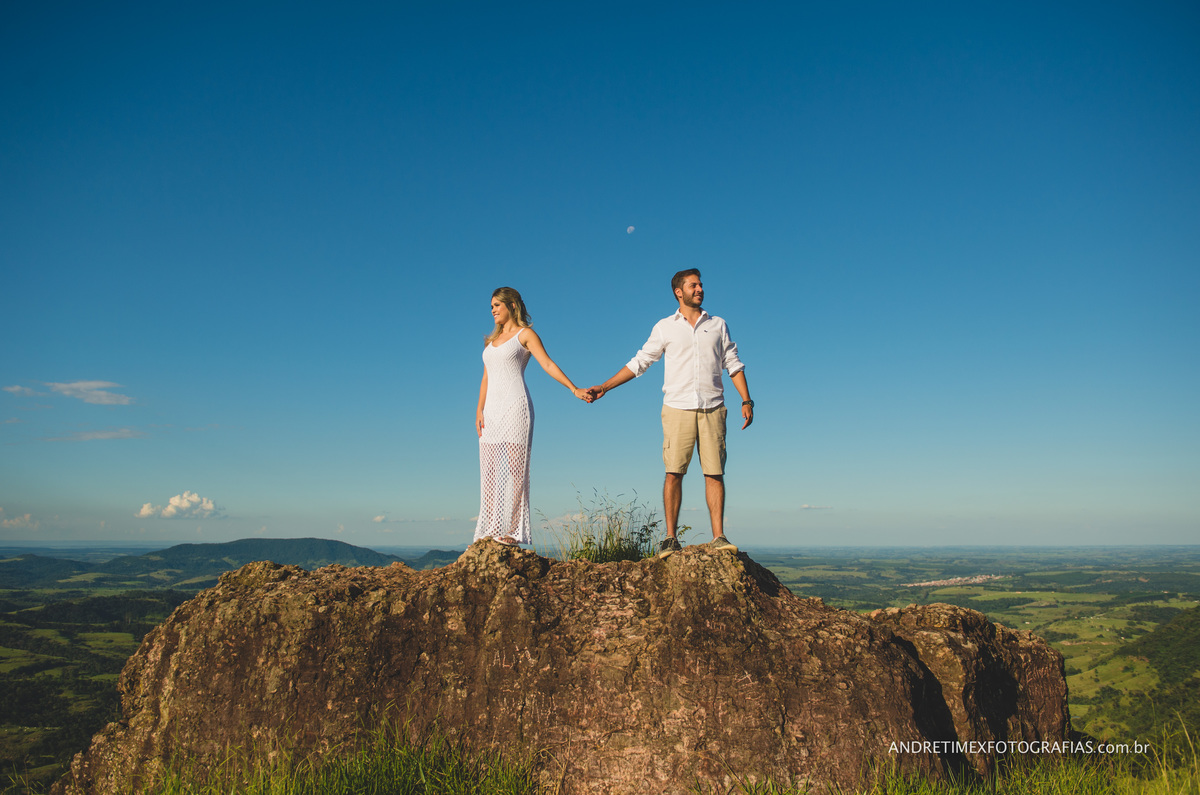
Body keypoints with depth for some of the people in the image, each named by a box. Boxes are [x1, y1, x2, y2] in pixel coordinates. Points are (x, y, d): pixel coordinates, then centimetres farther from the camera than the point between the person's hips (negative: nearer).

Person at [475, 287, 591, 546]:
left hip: (515, 406, -7)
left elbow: (548, 364, -6)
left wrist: (575, 389, -18)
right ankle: (491, 530, 3)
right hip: (492, 410, 7)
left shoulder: (525, 334, 4)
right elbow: (486, 377, 20)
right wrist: (479, 410, 9)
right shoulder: (492, 339, 23)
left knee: (515, 469, -9)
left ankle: (512, 531, -9)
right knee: (489, 472, 1)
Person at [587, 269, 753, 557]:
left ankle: (718, 536, 3)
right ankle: (671, 538, 1)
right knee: (674, 473, -5)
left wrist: (747, 401, 5)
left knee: (715, 473, -1)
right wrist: (605, 387, 3)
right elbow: (639, 362, 9)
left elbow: (733, 364, 14)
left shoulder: (718, 325, 13)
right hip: (678, 409, -1)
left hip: (712, 409, 1)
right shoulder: (665, 327, 8)